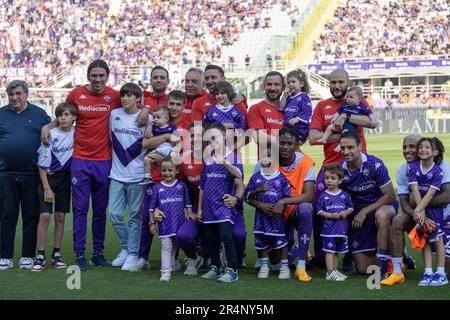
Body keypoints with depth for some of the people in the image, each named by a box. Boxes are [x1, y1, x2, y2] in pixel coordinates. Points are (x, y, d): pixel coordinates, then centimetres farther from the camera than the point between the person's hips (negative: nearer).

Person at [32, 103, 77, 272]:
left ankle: (56, 255, 14)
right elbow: (42, 164, -9)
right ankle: (40, 256, -5)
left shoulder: (77, 133, 0)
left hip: (65, 178, 4)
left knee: (60, 217, 6)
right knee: (45, 216, -9)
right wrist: (47, 188, -11)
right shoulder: (51, 135, -11)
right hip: (48, 177, -3)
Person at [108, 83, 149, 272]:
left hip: (137, 176, -3)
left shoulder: (146, 119, -4)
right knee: (114, 213, 0)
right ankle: (125, 248, 19)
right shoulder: (114, 115, 7)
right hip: (117, 175, 3)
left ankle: (133, 254, 10)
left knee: (135, 217, 2)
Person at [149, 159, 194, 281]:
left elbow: (187, 202, 12)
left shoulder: (181, 185, 4)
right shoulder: (157, 187, 1)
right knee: (166, 247, -5)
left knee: (175, 246, 11)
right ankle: (165, 271, -8)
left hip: (179, 222, 2)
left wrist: (189, 213, 0)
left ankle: (170, 266, 23)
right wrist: (152, 222, 3)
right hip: (164, 223, -1)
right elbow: (152, 207, 5)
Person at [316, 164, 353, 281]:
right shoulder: (324, 196, -3)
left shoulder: (344, 195, 4)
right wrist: (331, 215, -16)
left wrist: (345, 212, -9)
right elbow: (319, 211, -3)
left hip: (342, 227, 4)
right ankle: (330, 272, -4)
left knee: (337, 250, 14)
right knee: (330, 250, -6)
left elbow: (351, 208, 12)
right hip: (329, 227, -4)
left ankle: (334, 270, 25)